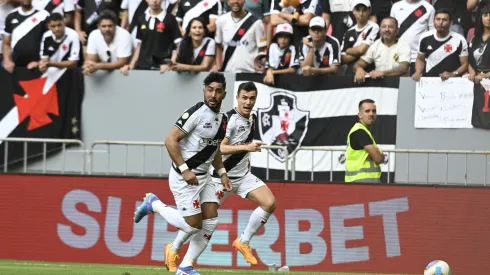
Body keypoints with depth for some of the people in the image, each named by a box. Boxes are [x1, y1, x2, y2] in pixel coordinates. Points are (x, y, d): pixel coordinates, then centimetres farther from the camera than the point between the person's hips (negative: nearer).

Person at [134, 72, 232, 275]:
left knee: (210, 223, 1)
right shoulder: (197, 113, -18)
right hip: (184, 177, -8)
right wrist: (184, 170, -24)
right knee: (193, 225, -8)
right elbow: (170, 141, -20)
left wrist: (222, 173, 14)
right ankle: (154, 204, 13)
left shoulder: (222, 120, 8)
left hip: (204, 176, 8)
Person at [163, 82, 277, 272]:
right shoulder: (229, 119, -20)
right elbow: (220, 148, -31)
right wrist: (246, 147, -38)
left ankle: (243, 242, 4)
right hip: (222, 176, -7)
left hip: (243, 175, 7)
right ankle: (173, 249, 19)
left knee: (269, 203, -9)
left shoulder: (253, 119, 6)